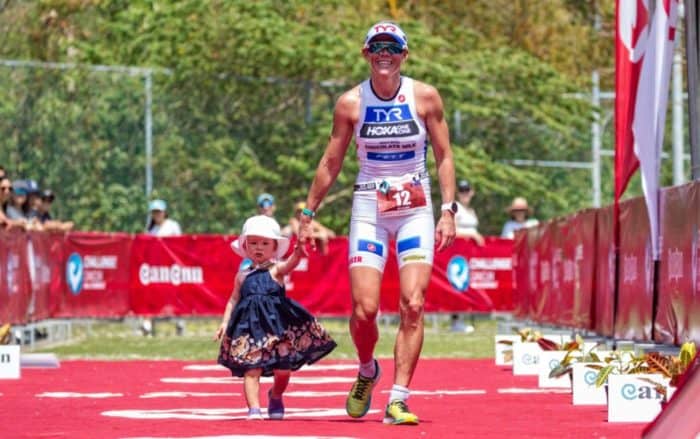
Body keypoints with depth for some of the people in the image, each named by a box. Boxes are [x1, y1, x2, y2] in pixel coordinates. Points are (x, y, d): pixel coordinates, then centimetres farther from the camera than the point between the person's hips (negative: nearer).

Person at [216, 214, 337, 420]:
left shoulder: (276, 270, 4)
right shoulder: (243, 276, 13)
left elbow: (292, 262, -17)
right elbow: (234, 300, 17)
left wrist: (299, 249, -37)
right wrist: (225, 323, 8)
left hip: (277, 324, -1)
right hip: (250, 326, 1)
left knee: (283, 370, 3)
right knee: (251, 370, -10)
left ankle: (275, 397, 32)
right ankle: (254, 408, -12)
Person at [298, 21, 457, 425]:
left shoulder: (425, 97, -1)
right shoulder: (351, 103, 0)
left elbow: (444, 157, 4)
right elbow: (331, 164, 8)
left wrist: (448, 210, -5)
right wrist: (308, 215, 8)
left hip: (416, 210, 0)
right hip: (369, 210, 0)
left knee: (413, 306, -13)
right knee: (365, 309, -8)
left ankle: (398, 400, -11)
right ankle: (367, 372, 23)